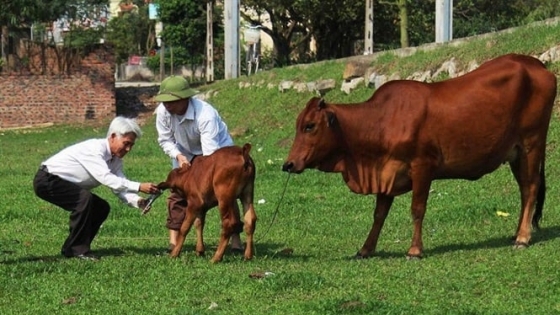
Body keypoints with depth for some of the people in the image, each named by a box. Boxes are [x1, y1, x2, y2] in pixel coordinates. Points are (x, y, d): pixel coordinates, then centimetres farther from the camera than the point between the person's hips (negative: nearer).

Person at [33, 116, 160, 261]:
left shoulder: (116, 160, 2)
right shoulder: (95, 148, -27)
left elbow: (120, 186, -6)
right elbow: (105, 178, -38)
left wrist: (137, 201, -26)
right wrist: (139, 187, -41)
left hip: (66, 184, 10)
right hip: (47, 180, -10)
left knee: (101, 208, 5)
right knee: (85, 198, -29)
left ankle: (71, 249, 11)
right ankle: (78, 249, -19)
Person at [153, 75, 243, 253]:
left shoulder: (206, 115, -39)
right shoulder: (163, 112, -24)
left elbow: (210, 153, -42)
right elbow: (165, 140, -8)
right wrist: (178, 156, -26)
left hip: (218, 151, -4)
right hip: (186, 155, 4)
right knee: (177, 193, -4)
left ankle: (236, 240, -3)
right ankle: (173, 242, -1)